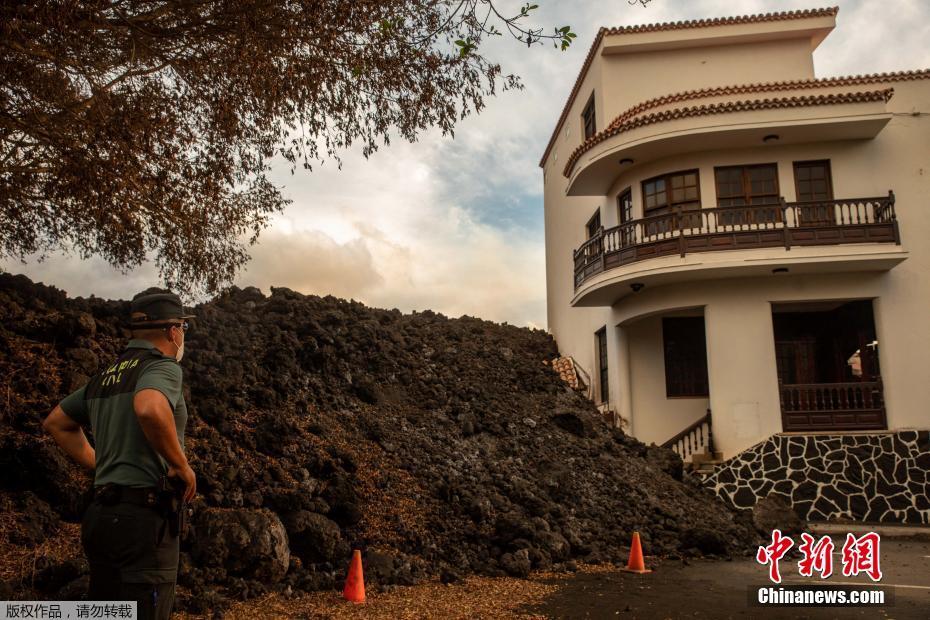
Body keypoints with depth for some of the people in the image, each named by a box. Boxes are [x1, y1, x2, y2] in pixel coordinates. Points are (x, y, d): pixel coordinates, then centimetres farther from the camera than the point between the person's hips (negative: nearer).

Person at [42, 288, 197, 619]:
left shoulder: (105, 376, 15)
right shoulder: (163, 367, -11)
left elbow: (56, 422, 28)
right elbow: (150, 409, -34)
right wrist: (182, 466, -20)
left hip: (102, 514, 9)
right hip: (144, 518, -9)